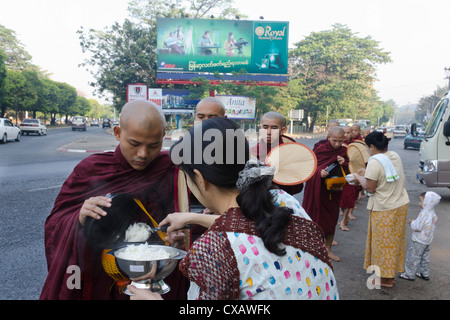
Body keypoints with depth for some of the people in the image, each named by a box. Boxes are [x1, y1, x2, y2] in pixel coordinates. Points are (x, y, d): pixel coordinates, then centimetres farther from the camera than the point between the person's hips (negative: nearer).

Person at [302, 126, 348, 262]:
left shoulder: (344, 152, 1)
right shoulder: (319, 149, -8)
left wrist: (345, 163, -17)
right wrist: (319, 172, -26)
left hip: (334, 191, 3)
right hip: (317, 190, -3)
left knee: (332, 221, 11)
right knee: (315, 219, 2)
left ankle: (327, 249, 27)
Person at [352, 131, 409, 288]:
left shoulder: (375, 162, -22)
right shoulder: (395, 156, 2)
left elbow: (370, 188, -19)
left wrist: (359, 178, -3)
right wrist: (367, 173, 15)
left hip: (384, 210, -8)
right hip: (401, 204, 8)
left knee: (384, 242, 6)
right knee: (394, 240, 18)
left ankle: (386, 279, 17)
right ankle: (391, 273, 31)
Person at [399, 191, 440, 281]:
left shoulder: (423, 214, -26)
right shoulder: (433, 214, 3)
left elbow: (417, 227, -26)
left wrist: (412, 222, -7)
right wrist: (414, 222, 6)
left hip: (419, 241, -9)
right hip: (428, 241, 9)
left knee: (413, 257, 2)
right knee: (425, 257, 20)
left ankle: (409, 274, 9)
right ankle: (425, 274, 29)